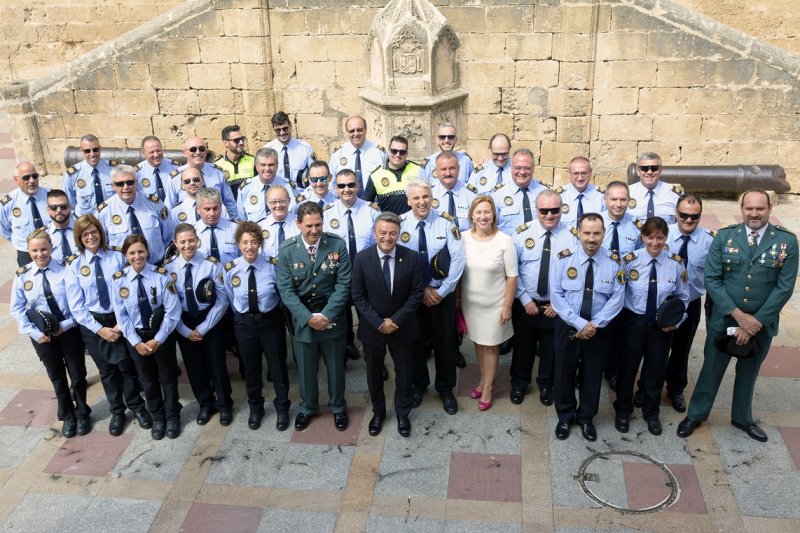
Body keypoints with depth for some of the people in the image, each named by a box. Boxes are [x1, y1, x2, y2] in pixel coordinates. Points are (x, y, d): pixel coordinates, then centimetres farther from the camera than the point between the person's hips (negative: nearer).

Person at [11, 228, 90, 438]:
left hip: (69, 330, -2)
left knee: (77, 374, 12)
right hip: (42, 335, 2)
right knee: (57, 377, 17)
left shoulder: (66, 271, -15)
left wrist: (65, 325, -18)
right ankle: (67, 416, 36)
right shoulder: (22, 276, -8)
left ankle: (82, 413, 35)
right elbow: (17, 310, -3)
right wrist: (35, 333, -10)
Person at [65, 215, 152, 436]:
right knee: (106, 370, 15)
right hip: (91, 324, 1)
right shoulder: (75, 266, -5)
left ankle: (137, 407, 32)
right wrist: (99, 329, -12)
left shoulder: (117, 258, -6)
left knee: (127, 366, 9)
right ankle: (117, 412, 33)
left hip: (120, 320, -1)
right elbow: (77, 306, -6)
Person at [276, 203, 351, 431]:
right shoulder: (287, 250, -11)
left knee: (336, 366, 16)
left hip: (332, 318, 0)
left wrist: (327, 315, -18)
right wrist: (308, 317, -19)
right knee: (306, 368, 17)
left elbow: (343, 284, -11)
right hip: (302, 319, 0)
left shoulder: (337, 245, -12)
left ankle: (338, 407, 40)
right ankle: (307, 408, 41)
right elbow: (286, 290, -11)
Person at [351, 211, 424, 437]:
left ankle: (402, 413, 36)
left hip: (402, 326, 0)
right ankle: (378, 411, 39)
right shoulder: (362, 258, -12)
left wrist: (396, 320, -17)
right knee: (374, 372, 17)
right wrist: (379, 323, -17)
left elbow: (417, 293, -9)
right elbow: (358, 296, -10)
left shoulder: (411, 257, -11)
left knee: (404, 371, 14)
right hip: (372, 327, 0)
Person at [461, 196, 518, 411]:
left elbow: (512, 276, -11)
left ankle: (488, 387, 31)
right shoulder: (463, 238, -7)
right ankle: (483, 379, 40)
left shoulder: (504, 241, -16)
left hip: (495, 305, -3)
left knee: (491, 346, 12)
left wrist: (507, 306, -11)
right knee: (478, 342, 19)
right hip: (470, 302, 3)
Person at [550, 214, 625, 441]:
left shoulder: (614, 262, -9)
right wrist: (579, 323, -20)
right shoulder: (563, 258, -13)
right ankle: (565, 416, 35)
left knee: (593, 374, 15)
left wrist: (595, 324, -18)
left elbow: (617, 298, -9)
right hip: (567, 326, -1)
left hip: (599, 329, 1)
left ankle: (586, 418, 37)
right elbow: (556, 295, -14)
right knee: (564, 372, 13)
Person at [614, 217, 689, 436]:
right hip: (634, 321, -2)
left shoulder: (676, 264, -8)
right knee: (627, 367, 13)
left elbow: (683, 297, 3)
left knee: (656, 369, 17)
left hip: (663, 325, 2)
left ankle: (651, 414, 39)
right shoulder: (630, 261, -14)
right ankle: (623, 411, 35)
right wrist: (619, 318, -13)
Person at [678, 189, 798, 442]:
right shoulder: (724, 236, -8)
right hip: (723, 320, -1)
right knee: (711, 369, 14)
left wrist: (757, 321, -15)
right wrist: (738, 314, -17)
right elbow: (711, 279, -10)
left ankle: (742, 417, 42)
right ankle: (695, 414, 33)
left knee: (748, 371, 21)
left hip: (762, 323, 1)